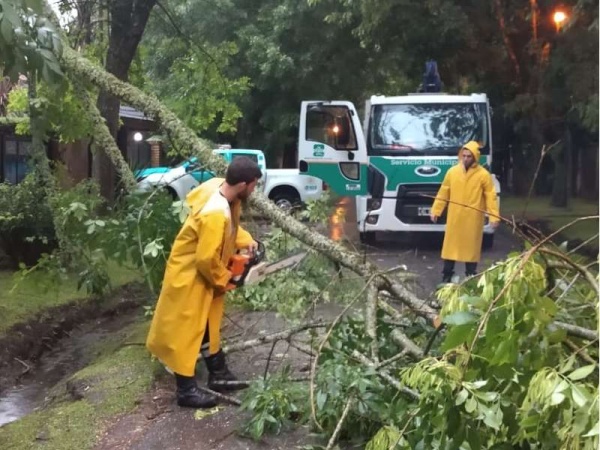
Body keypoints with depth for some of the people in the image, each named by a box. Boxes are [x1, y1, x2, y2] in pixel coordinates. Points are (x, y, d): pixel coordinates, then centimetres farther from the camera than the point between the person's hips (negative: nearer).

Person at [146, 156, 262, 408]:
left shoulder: (222, 189, -6)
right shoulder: (215, 214, -35)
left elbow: (231, 226, 14)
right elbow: (207, 259, -29)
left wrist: (246, 241, -1)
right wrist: (224, 280, -12)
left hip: (204, 273, 10)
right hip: (190, 275, -10)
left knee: (207, 325, 20)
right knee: (185, 331, 3)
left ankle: (218, 375, 34)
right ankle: (186, 390, 15)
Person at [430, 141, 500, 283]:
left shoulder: (483, 174, -5)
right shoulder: (452, 172, 2)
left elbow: (491, 196, -5)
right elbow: (443, 193, 7)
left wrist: (494, 217, -10)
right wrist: (436, 210, 7)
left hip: (473, 219, -2)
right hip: (454, 218, 2)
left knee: (471, 246, 6)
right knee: (451, 245, 7)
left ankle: (471, 277, 17)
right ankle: (446, 275, 16)